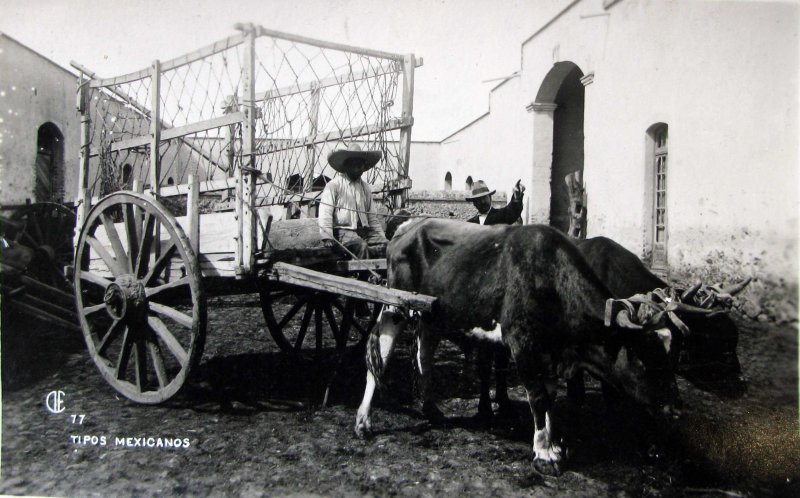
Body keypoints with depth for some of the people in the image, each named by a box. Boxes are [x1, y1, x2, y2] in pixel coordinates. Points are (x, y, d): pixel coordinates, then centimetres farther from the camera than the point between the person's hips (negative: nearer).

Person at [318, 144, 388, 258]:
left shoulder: (366, 188, 19)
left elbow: (372, 217, 21)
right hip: (343, 231, -5)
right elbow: (325, 213, -7)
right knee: (362, 246, -33)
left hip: (365, 231, 5)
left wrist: (383, 238, 10)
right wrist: (327, 237, -19)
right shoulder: (333, 185, 0)